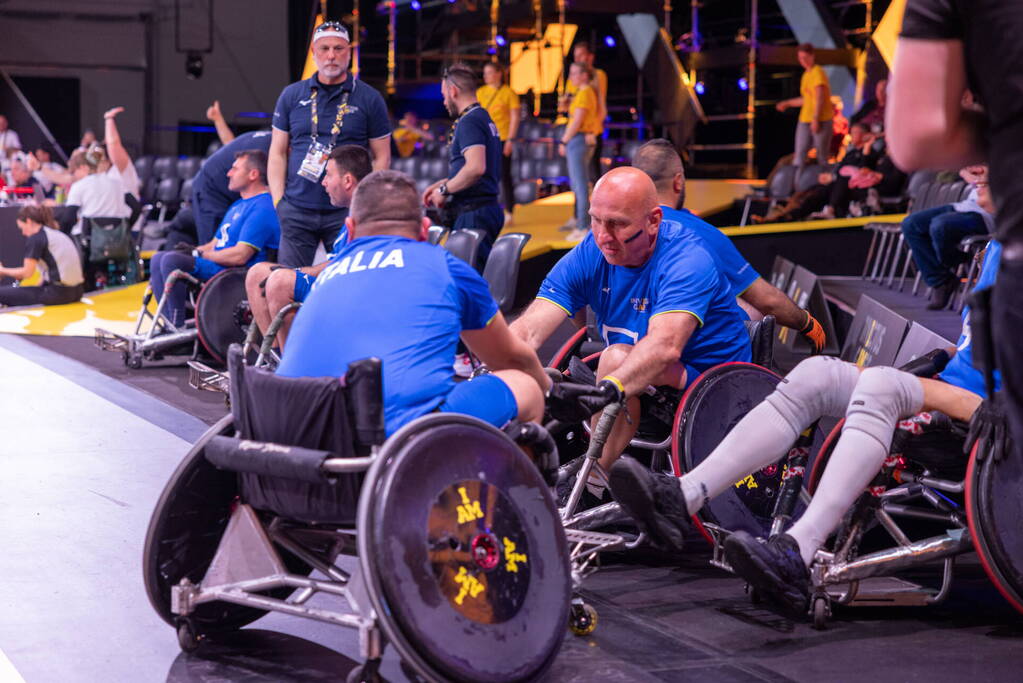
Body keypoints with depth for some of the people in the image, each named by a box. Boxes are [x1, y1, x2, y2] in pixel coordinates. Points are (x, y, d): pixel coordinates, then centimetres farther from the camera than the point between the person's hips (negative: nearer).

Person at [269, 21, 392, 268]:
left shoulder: (369, 99, 4)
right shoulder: (291, 95, 10)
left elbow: (382, 157, 5)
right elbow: (278, 152, 11)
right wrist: (278, 200, 1)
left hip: (346, 212, -2)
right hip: (297, 210, 2)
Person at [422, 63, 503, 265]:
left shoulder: (469, 122, -13)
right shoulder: (485, 119, 19)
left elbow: (475, 168, -27)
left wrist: (444, 190, -14)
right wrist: (442, 184, 22)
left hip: (473, 214, -10)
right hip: (489, 209, 10)